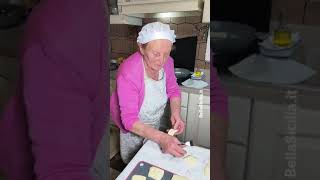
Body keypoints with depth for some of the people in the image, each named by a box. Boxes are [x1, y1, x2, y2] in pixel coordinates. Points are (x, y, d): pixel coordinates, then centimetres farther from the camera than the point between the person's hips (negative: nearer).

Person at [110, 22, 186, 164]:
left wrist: (175, 113, -23)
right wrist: (161, 138, -47)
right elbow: (129, 120, -35)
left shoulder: (167, 62, -19)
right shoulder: (128, 72, -36)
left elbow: (173, 90, -3)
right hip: (133, 127, -4)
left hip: (155, 123, 5)